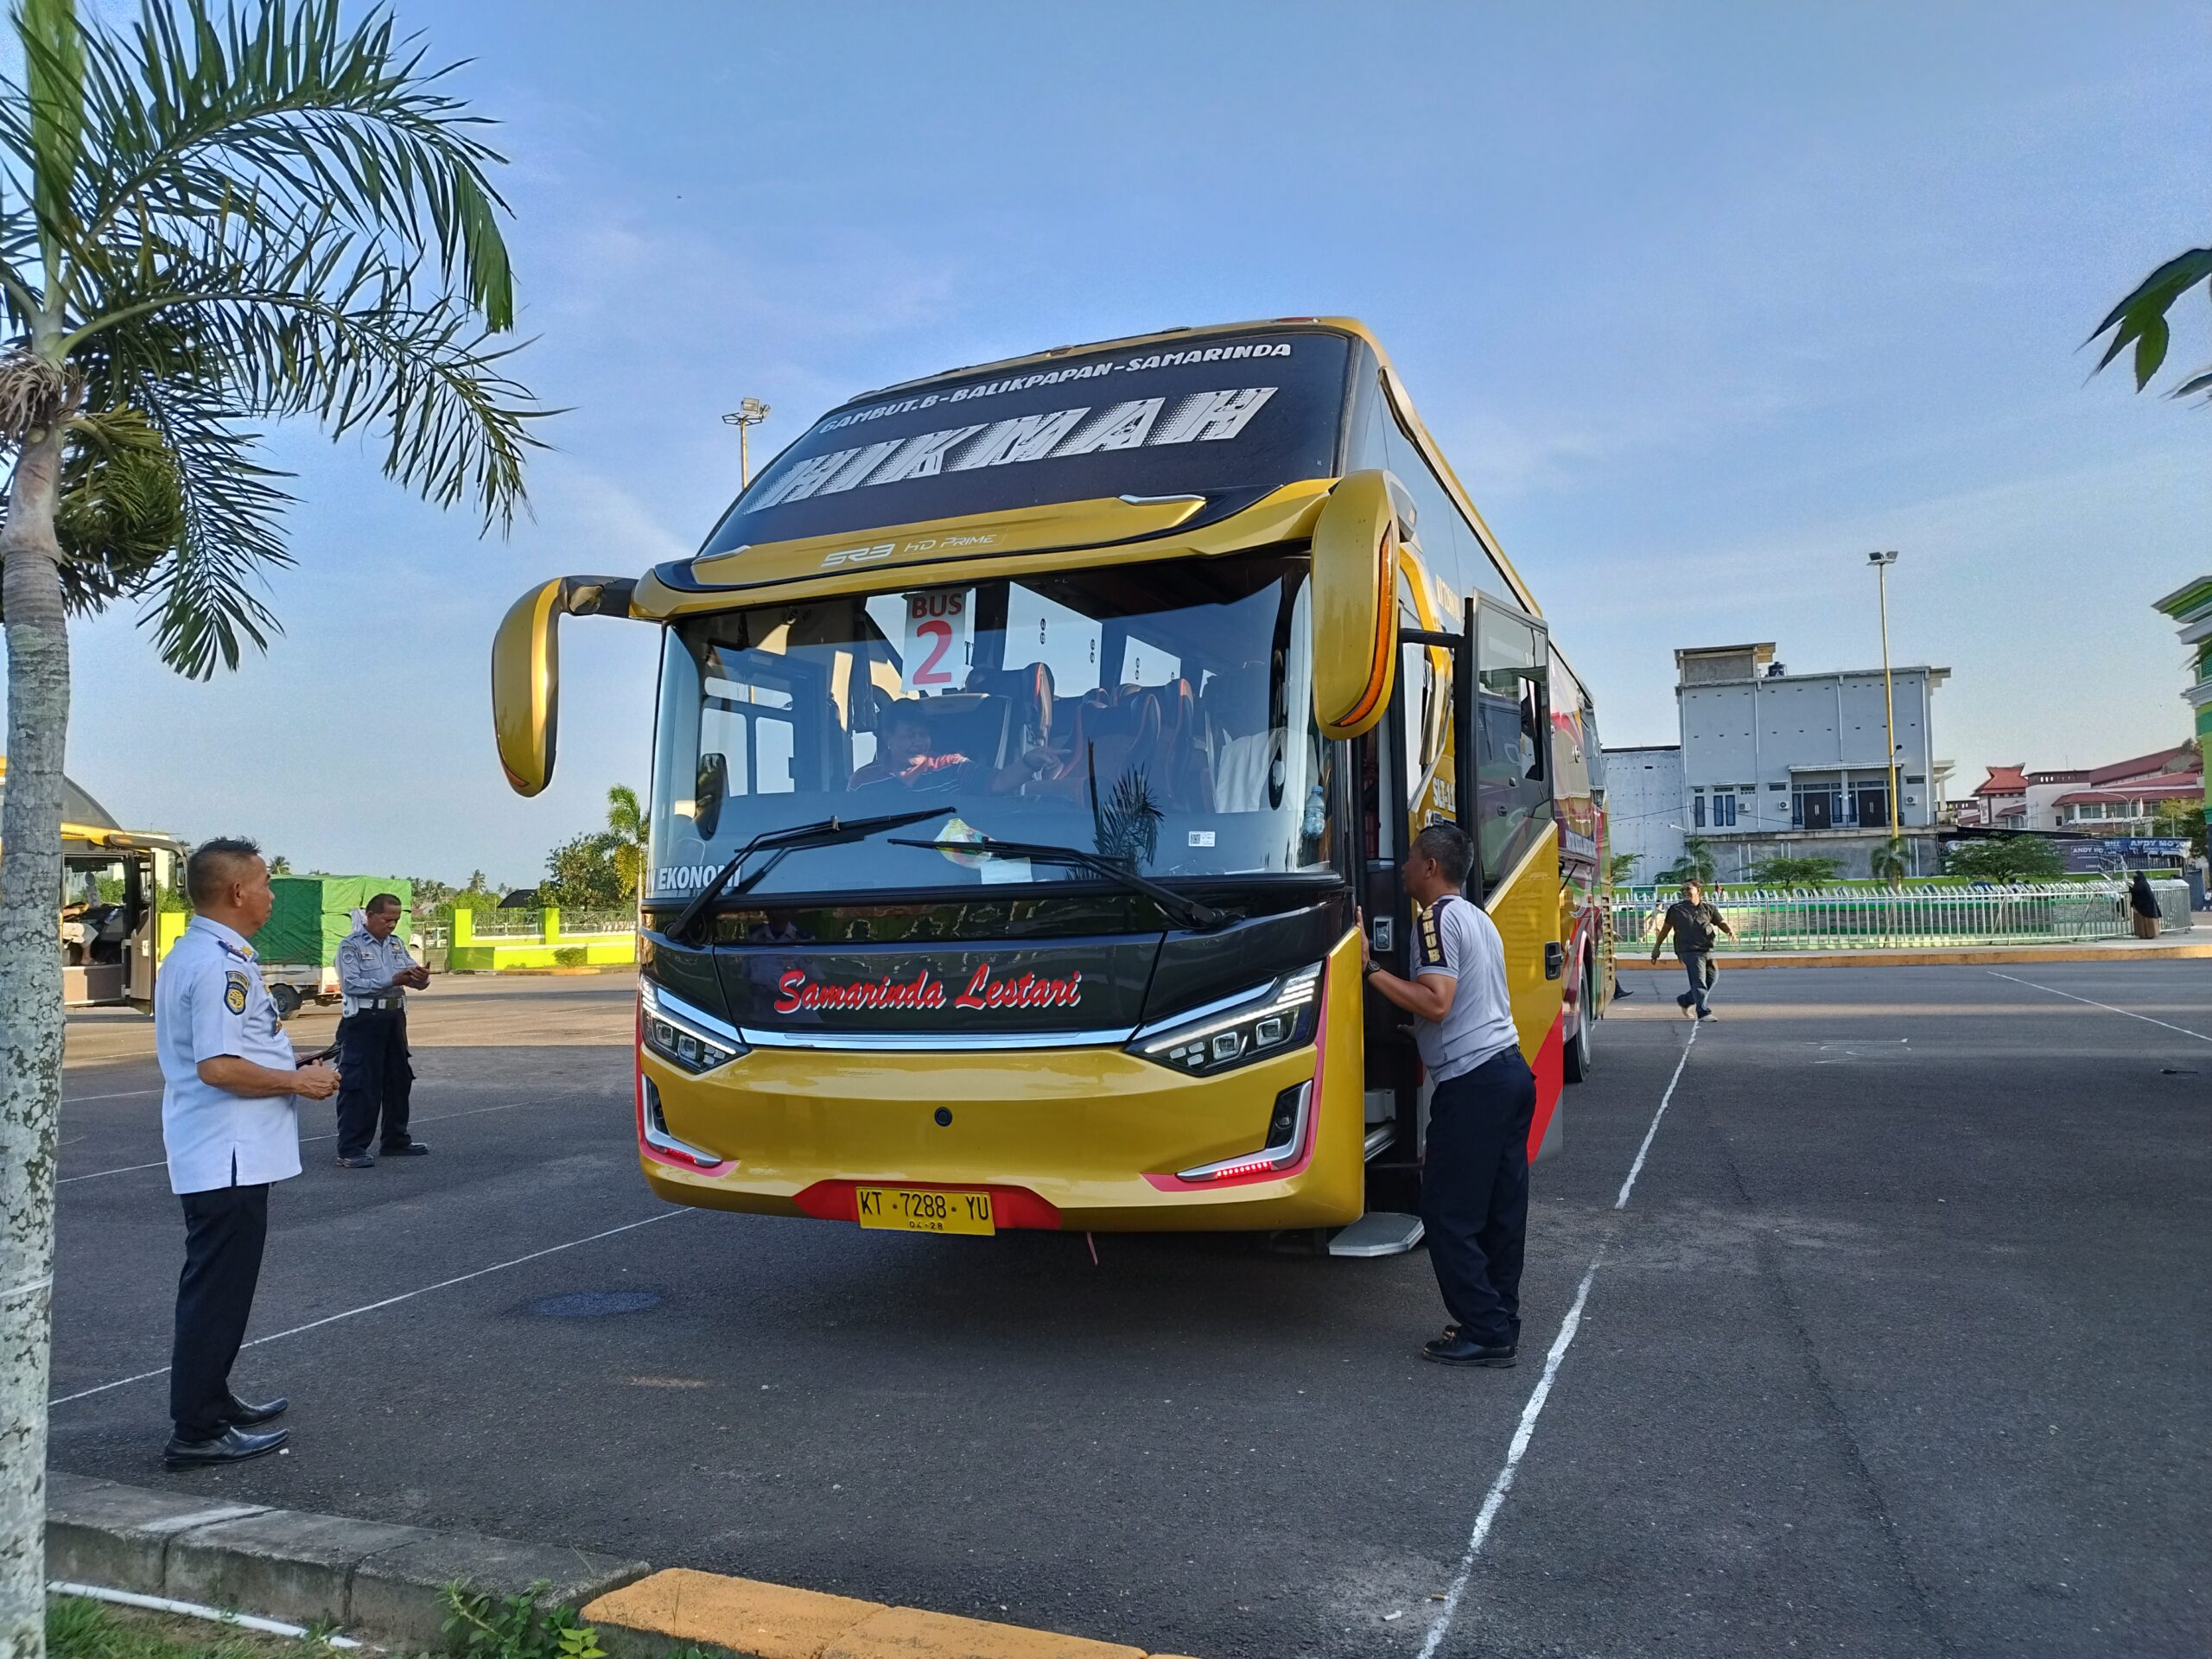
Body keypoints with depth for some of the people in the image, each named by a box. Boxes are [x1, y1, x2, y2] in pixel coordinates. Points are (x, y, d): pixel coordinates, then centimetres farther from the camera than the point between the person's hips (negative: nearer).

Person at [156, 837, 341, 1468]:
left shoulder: (191, 955, 13)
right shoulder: (221, 963, -21)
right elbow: (220, 1066, -27)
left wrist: (288, 1065, 14)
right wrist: (298, 1082, -15)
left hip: (213, 1154, 11)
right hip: (229, 1156, -11)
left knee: (217, 1287, 20)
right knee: (218, 1291, -2)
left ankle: (211, 1400, 33)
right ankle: (198, 1430, 5)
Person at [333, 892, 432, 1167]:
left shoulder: (396, 945, 14)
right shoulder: (351, 946, -6)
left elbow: (415, 979, 10)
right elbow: (351, 984, -19)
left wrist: (421, 978, -14)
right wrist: (391, 981, -26)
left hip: (394, 1018, 7)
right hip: (363, 1020, -7)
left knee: (399, 1080, 14)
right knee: (360, 1085, -7)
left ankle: (396, 1140, 26)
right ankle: (350, 1149, -3)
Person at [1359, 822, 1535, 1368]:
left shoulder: (1439, 917, -10)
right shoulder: (1480, 918, 21)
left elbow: (1436, 1003, -20)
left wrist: (1369, 968, -16)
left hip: (1472, 1081, -10)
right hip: (1511, 1069, 10)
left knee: (1448, 1213, -3)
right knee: (1501, 1208, 12)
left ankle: (1485, 1332, -1)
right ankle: (1501, 1322, 18)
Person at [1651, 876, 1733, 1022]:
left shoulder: (1708, 908, 10)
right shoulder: (1676, 909, 4)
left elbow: (1721, 922, 9)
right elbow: (1665, 928, 11)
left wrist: (1730, 930, -15)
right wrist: (1656, 947, 12)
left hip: (1707, 951, 4)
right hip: (1689, 951, -4)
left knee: (1710, 982, 11)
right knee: (1699, 982, -14)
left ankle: (1685, 1001, 30)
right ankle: (1703, 1012, -14)